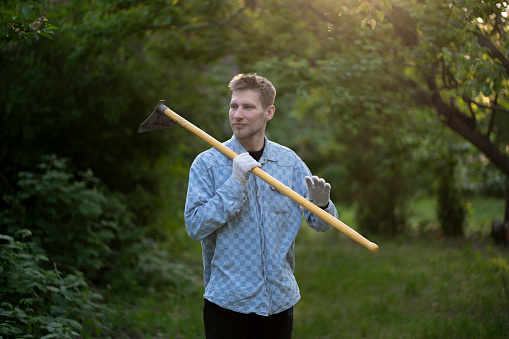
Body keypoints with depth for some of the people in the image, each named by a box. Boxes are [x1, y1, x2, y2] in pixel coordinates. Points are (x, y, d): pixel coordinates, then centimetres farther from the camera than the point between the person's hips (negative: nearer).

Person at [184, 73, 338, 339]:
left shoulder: (290, 161, 5)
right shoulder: (207, 164, -5)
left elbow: (321, 225, 6)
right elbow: (195, 227, -14)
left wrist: (321, 204, -16)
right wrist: (235, 182, -20)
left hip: (280, 299, 3)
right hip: (228, 300, -3)